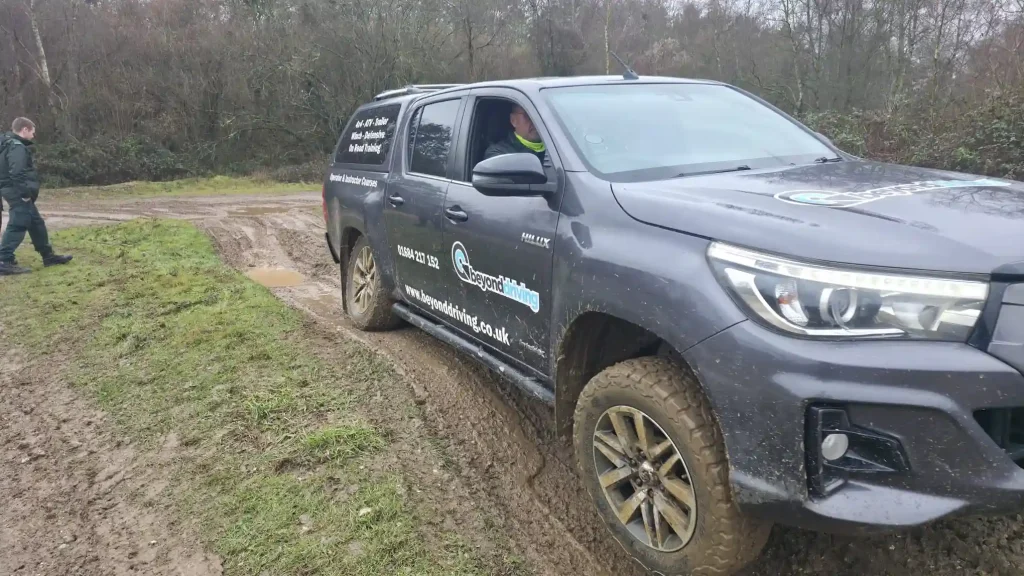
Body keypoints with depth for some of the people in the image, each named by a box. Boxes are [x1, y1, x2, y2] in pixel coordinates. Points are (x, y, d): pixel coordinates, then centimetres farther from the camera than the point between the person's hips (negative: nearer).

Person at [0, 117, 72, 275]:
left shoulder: (14, 145, 17)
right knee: (17, 226, -11)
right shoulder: (17, 147, -15)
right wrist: (25, 193, -22)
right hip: (18, 193, -11)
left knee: (36, 224, 16)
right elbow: (16, 173, -26)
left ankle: (48, 256, 24)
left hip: (19, 193, 11)